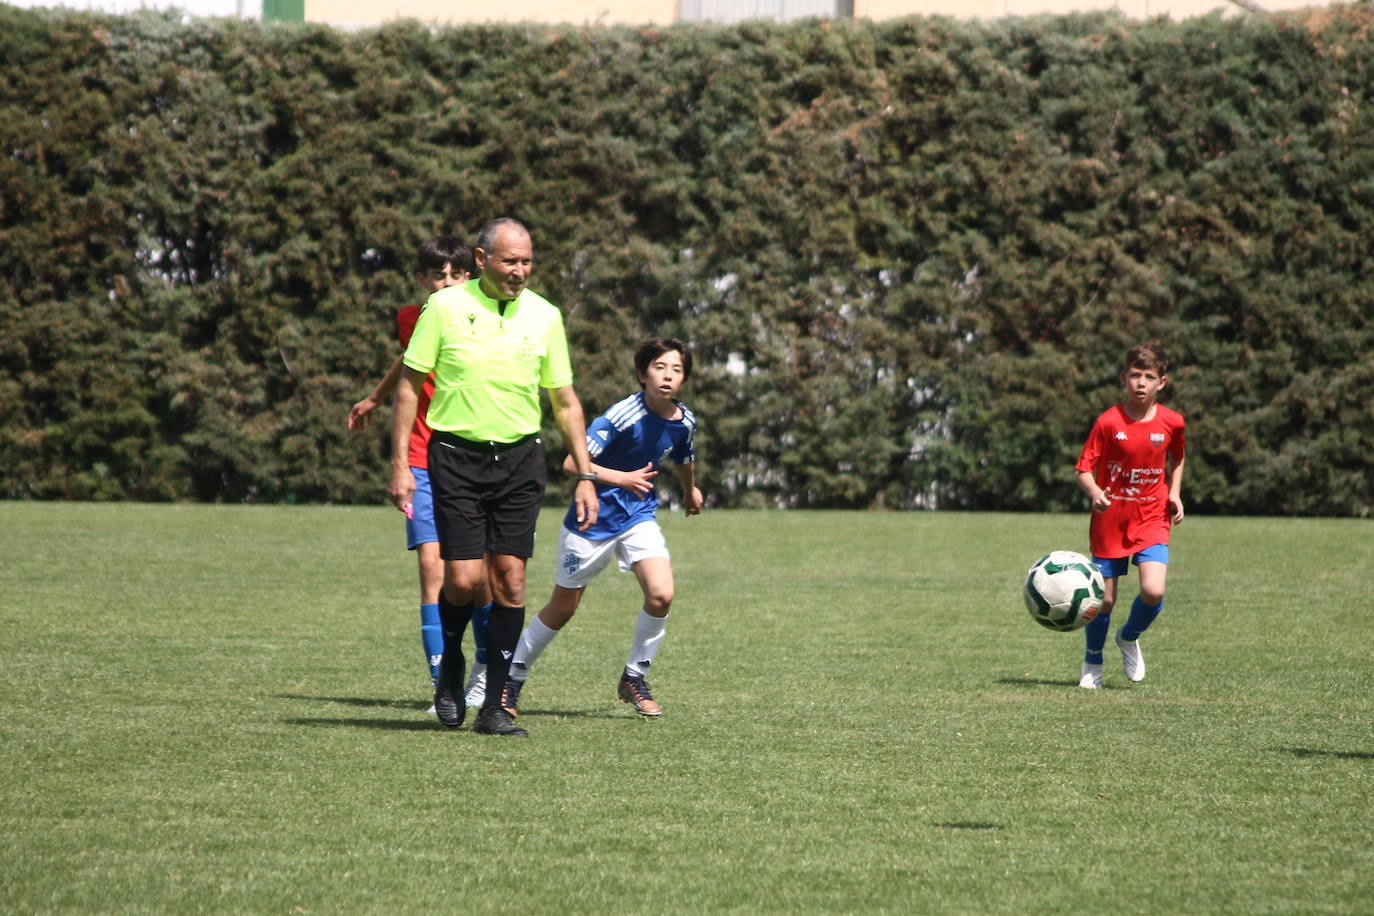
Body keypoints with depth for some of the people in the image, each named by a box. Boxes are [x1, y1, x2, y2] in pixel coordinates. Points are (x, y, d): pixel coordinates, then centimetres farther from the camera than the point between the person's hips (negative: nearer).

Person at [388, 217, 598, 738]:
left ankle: (493, 707, 3)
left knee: (510, 580, -3)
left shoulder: (544, 315, 5)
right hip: (456, 456, -2)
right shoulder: (446, 307, -3)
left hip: (520, 459, 2)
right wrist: (399, 465, -4)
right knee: (464, 578, -10)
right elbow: (409, 385, 1)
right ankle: (451, 665, 21)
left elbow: (565, 402, 11)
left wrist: (585, 476, 6)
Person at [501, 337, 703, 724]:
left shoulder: (684, 422, -5)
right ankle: (513, 680, 27)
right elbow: (572, 463, -28)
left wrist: (691, 490, 37)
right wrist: (622, 478, -38)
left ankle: (634, 679, 2)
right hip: (593, 520, -4)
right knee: (562, 608, 7)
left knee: (661, 594, -18)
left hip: (639, 517, 4)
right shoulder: (622, 416, -24)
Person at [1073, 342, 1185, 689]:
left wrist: (1174, 492, 5)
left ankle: (1130, 638, 14)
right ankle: (1092, 663, 28)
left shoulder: (1171, 422, -2)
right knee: (1104, 600, 2)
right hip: (1110, 520, -1)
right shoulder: (1108, 422, -10)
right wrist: (1094, 492, -28)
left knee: (1153, 592, -18)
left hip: (1151, 520, 1)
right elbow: (1084, 468, -8)